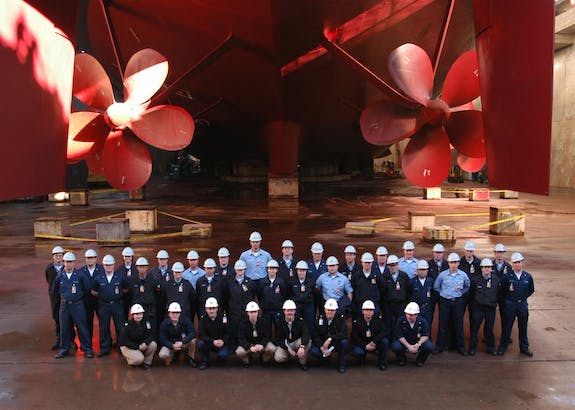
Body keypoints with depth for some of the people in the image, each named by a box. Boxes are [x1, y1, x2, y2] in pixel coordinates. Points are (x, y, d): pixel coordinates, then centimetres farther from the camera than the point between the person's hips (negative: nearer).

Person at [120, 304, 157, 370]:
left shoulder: (146, 323, -5)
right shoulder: (127, 325, -16)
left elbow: (151, 335, -7)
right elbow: (125, 341, -16)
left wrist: (145, 343, -28)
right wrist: (138, 346, -22)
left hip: (142, 345, 4)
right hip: (128, 347, -4)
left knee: (153, 345, -23)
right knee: (139, 359, -29)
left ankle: (146, 362, -3)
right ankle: (128, 358, 6)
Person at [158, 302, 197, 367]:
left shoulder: (185, 320, -14)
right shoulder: (164, 324, -13)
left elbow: (192, 333, -24)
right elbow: (162, 339, -14)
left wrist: (182, 342, -36)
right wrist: (172, 346, -31)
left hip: (184, 344, 1)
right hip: (170, 345, -1)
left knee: (192, 340, -30)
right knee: (162, 355, -30)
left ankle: (191, 359, -2)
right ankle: (171, 356, 9)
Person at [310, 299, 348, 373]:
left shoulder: (340, 318, -10)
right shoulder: (320, 319, -7)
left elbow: (344, 333, -24)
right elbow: (315, 335, -9)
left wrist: (330, 339, -35)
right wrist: (322, 347, -23)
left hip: (336, 343, -1)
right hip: (322, 343, 1)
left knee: (344, 341, -33)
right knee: (313, 351, -28)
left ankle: (341, 364, -9)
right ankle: (327, 356, 7)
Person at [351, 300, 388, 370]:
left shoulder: (378, 320, -7)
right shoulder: (357, 322, -10)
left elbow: (384, 332, -18)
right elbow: (354, 338, -10)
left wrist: (374, 341, -31)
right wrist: (365, 346, -24)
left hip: (375, 344, 1)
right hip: (361, 344, -1)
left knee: (385, 341, -27)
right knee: (357, 352, -33)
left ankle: (382, 363, -9)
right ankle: (362, 359, 6)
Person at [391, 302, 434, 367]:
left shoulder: (423, 321, -18)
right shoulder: (401, 320, -20)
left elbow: (425, 335, -13)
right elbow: (400, 336, -16)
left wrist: (418, 344, -30)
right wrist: (408, 346, -30)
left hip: (418, 342, 1)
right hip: (405, 342, -1)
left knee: (429, 346, -28)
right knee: (395, 346, -31)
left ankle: (420, 360, 6)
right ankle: (402, 360, 6)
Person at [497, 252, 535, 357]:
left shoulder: (528, 276, 0)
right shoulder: (507, 276, -7)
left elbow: (531, 290, 13)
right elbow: (502, 290, 2)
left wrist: (523, 297, 6)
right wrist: (508, 299, 1)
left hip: (523, 305, 2)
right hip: (510, 305, -2)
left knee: (523, 327, 11)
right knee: (507, 327, 5)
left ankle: (524, 348, 25)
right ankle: (503, 347, 17)